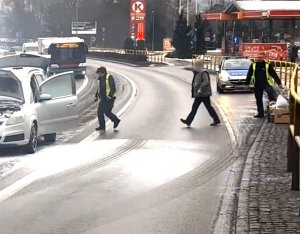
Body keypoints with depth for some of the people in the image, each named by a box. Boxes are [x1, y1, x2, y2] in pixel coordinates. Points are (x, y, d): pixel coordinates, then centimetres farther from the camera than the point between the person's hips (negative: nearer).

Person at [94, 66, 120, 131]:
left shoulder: (109, 78, -11)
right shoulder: (100, 79, 11)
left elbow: (113, 88, -16)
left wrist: (109, 96, -24)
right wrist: (96, 96, 16)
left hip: (109, 98, -8)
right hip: (103, 99, 8)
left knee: (107, 112, -9)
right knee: (99, 112, 2)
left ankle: (116, 120, 15)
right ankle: (102, 126, 10)